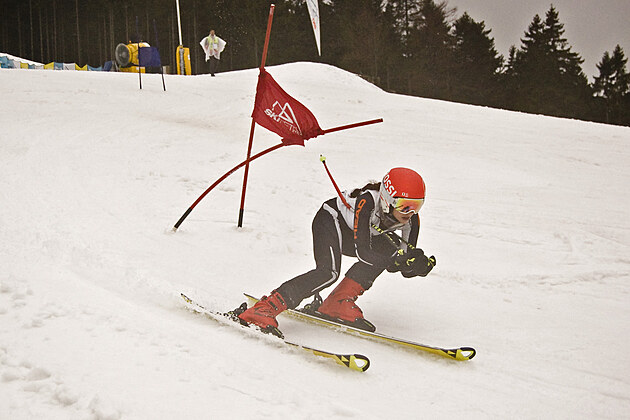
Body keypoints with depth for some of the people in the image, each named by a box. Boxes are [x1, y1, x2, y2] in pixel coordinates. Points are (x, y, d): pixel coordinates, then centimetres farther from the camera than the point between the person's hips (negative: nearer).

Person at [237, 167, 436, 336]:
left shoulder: (411, 219, -17)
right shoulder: (368, 201, -36)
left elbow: (406, 259, -10)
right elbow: (363, 251, -37)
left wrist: (419, 264, -31)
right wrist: (400, 257, -39)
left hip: (351, 234, 7)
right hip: (331, 220, -7)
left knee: (389, 250, -19)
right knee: (328, 272, -32)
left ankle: (337, 304, -16)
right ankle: (260, 311, -36)